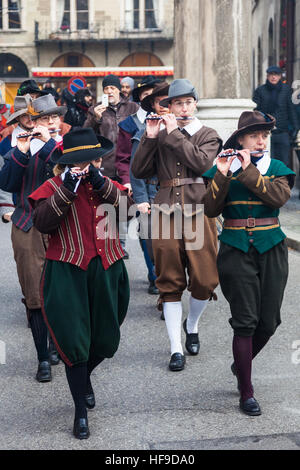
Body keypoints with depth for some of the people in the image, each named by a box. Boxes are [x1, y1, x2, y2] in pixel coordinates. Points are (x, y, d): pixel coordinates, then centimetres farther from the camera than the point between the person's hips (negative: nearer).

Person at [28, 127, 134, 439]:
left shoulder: (108, 185, 12)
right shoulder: (54, 187, -2)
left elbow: (128, 206, -7)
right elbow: (42, 222, -17)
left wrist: (102, 185, -20)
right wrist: (67, 191, -22)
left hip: (106, 270, 4)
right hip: (68, 273, -4)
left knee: (106, 340, 13)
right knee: (74, 342, -3)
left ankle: (84, 376, 46)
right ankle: (81, 411, 13)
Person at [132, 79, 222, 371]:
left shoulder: (208, 136, 7)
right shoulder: (161, 137, 10)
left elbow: (201, 162, -14)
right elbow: (139, 171, 1)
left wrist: (175, 134, -10)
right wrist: (149, 138, -7)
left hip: (198, 214, -1)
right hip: (166, 214, 1)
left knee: (204, 281, -4)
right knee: (170, 283, 0)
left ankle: (191, 325, 27)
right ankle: (176, 349, 6)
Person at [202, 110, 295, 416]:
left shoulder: (277, 168, 7)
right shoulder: (222, 168, 4)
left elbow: (279, 197, -14)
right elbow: (210, 210, -7)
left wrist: (248, 170, -16)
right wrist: (222, 176, -18)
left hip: (271, 251, 2)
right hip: (236, 250, -2)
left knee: (269, 322, 4)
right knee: (245, 321, -6)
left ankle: (241, 365, 33)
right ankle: (246, 393, 4)